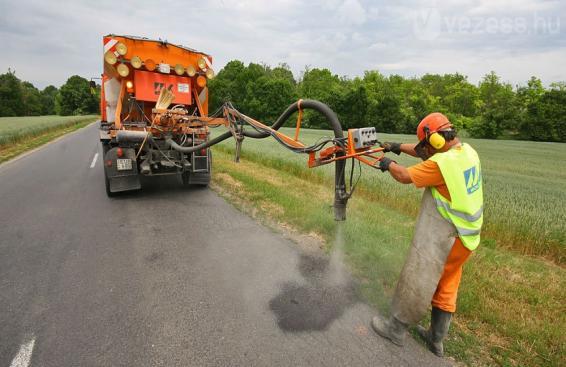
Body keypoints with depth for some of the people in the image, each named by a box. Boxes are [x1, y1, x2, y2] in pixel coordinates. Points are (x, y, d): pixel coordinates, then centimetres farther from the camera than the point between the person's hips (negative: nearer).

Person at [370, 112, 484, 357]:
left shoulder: (442, 163, -24)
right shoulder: (467, 150, 2)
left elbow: (405, 176, -14)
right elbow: (426, 153, 14)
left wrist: (388, 164, 5)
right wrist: (399, 147, 16)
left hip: (441, 239, -9)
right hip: (465, 237, 9)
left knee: (416, 282, 7)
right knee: (446, 287, 19)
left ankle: (396, 329, 25)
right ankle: (436, 340, 34)